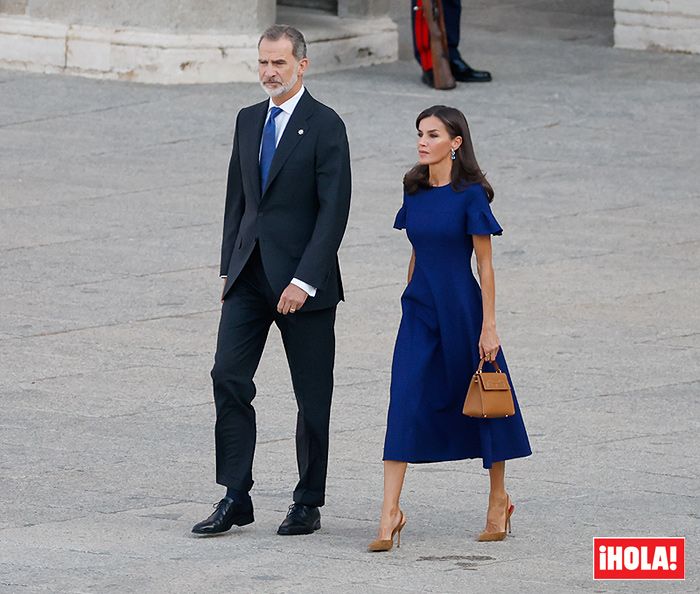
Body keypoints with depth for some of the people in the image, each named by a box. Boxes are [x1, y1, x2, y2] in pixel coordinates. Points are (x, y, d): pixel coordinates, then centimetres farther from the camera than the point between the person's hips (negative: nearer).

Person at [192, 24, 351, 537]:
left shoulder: (325, 126, -8)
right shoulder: (249, 121, 12)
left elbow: (334, 209, -13)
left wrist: (305, 280, -18)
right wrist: (230, 267, 10)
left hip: (301, 281, -6)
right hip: (249, 276, 6)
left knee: (312, 396, 3)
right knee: (228, 379, -5)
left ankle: (308, 504, 12)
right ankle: (236, 498, -1)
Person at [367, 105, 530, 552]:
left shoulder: (470, 195, -10)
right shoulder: (415, 193, 6)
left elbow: (485, 265, -9)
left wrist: (489, 325, -11)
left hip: (461, 309, -5)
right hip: (419, 310, 5)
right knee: (404, 406, -7)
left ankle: (499, 500, 28)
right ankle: (390, 514, -11)